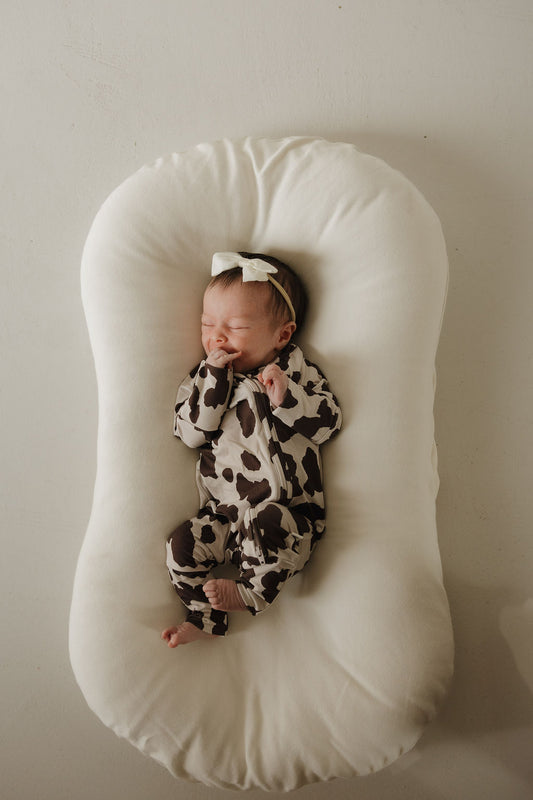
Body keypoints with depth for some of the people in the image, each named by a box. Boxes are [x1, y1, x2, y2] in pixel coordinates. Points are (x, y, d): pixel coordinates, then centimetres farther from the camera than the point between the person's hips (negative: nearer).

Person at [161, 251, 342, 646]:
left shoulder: (297, 369, 4)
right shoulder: (205, 378, 10)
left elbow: (328, 422, -5)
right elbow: (191, 432, -5)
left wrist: (286, 398, -21)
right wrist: (214, 377, -14)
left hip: (290, 514, -3)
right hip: (224, 514, 4)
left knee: (267, 520, -34)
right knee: (182, 545, -12)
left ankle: (251, 592, -7)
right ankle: (207, 617, 11)